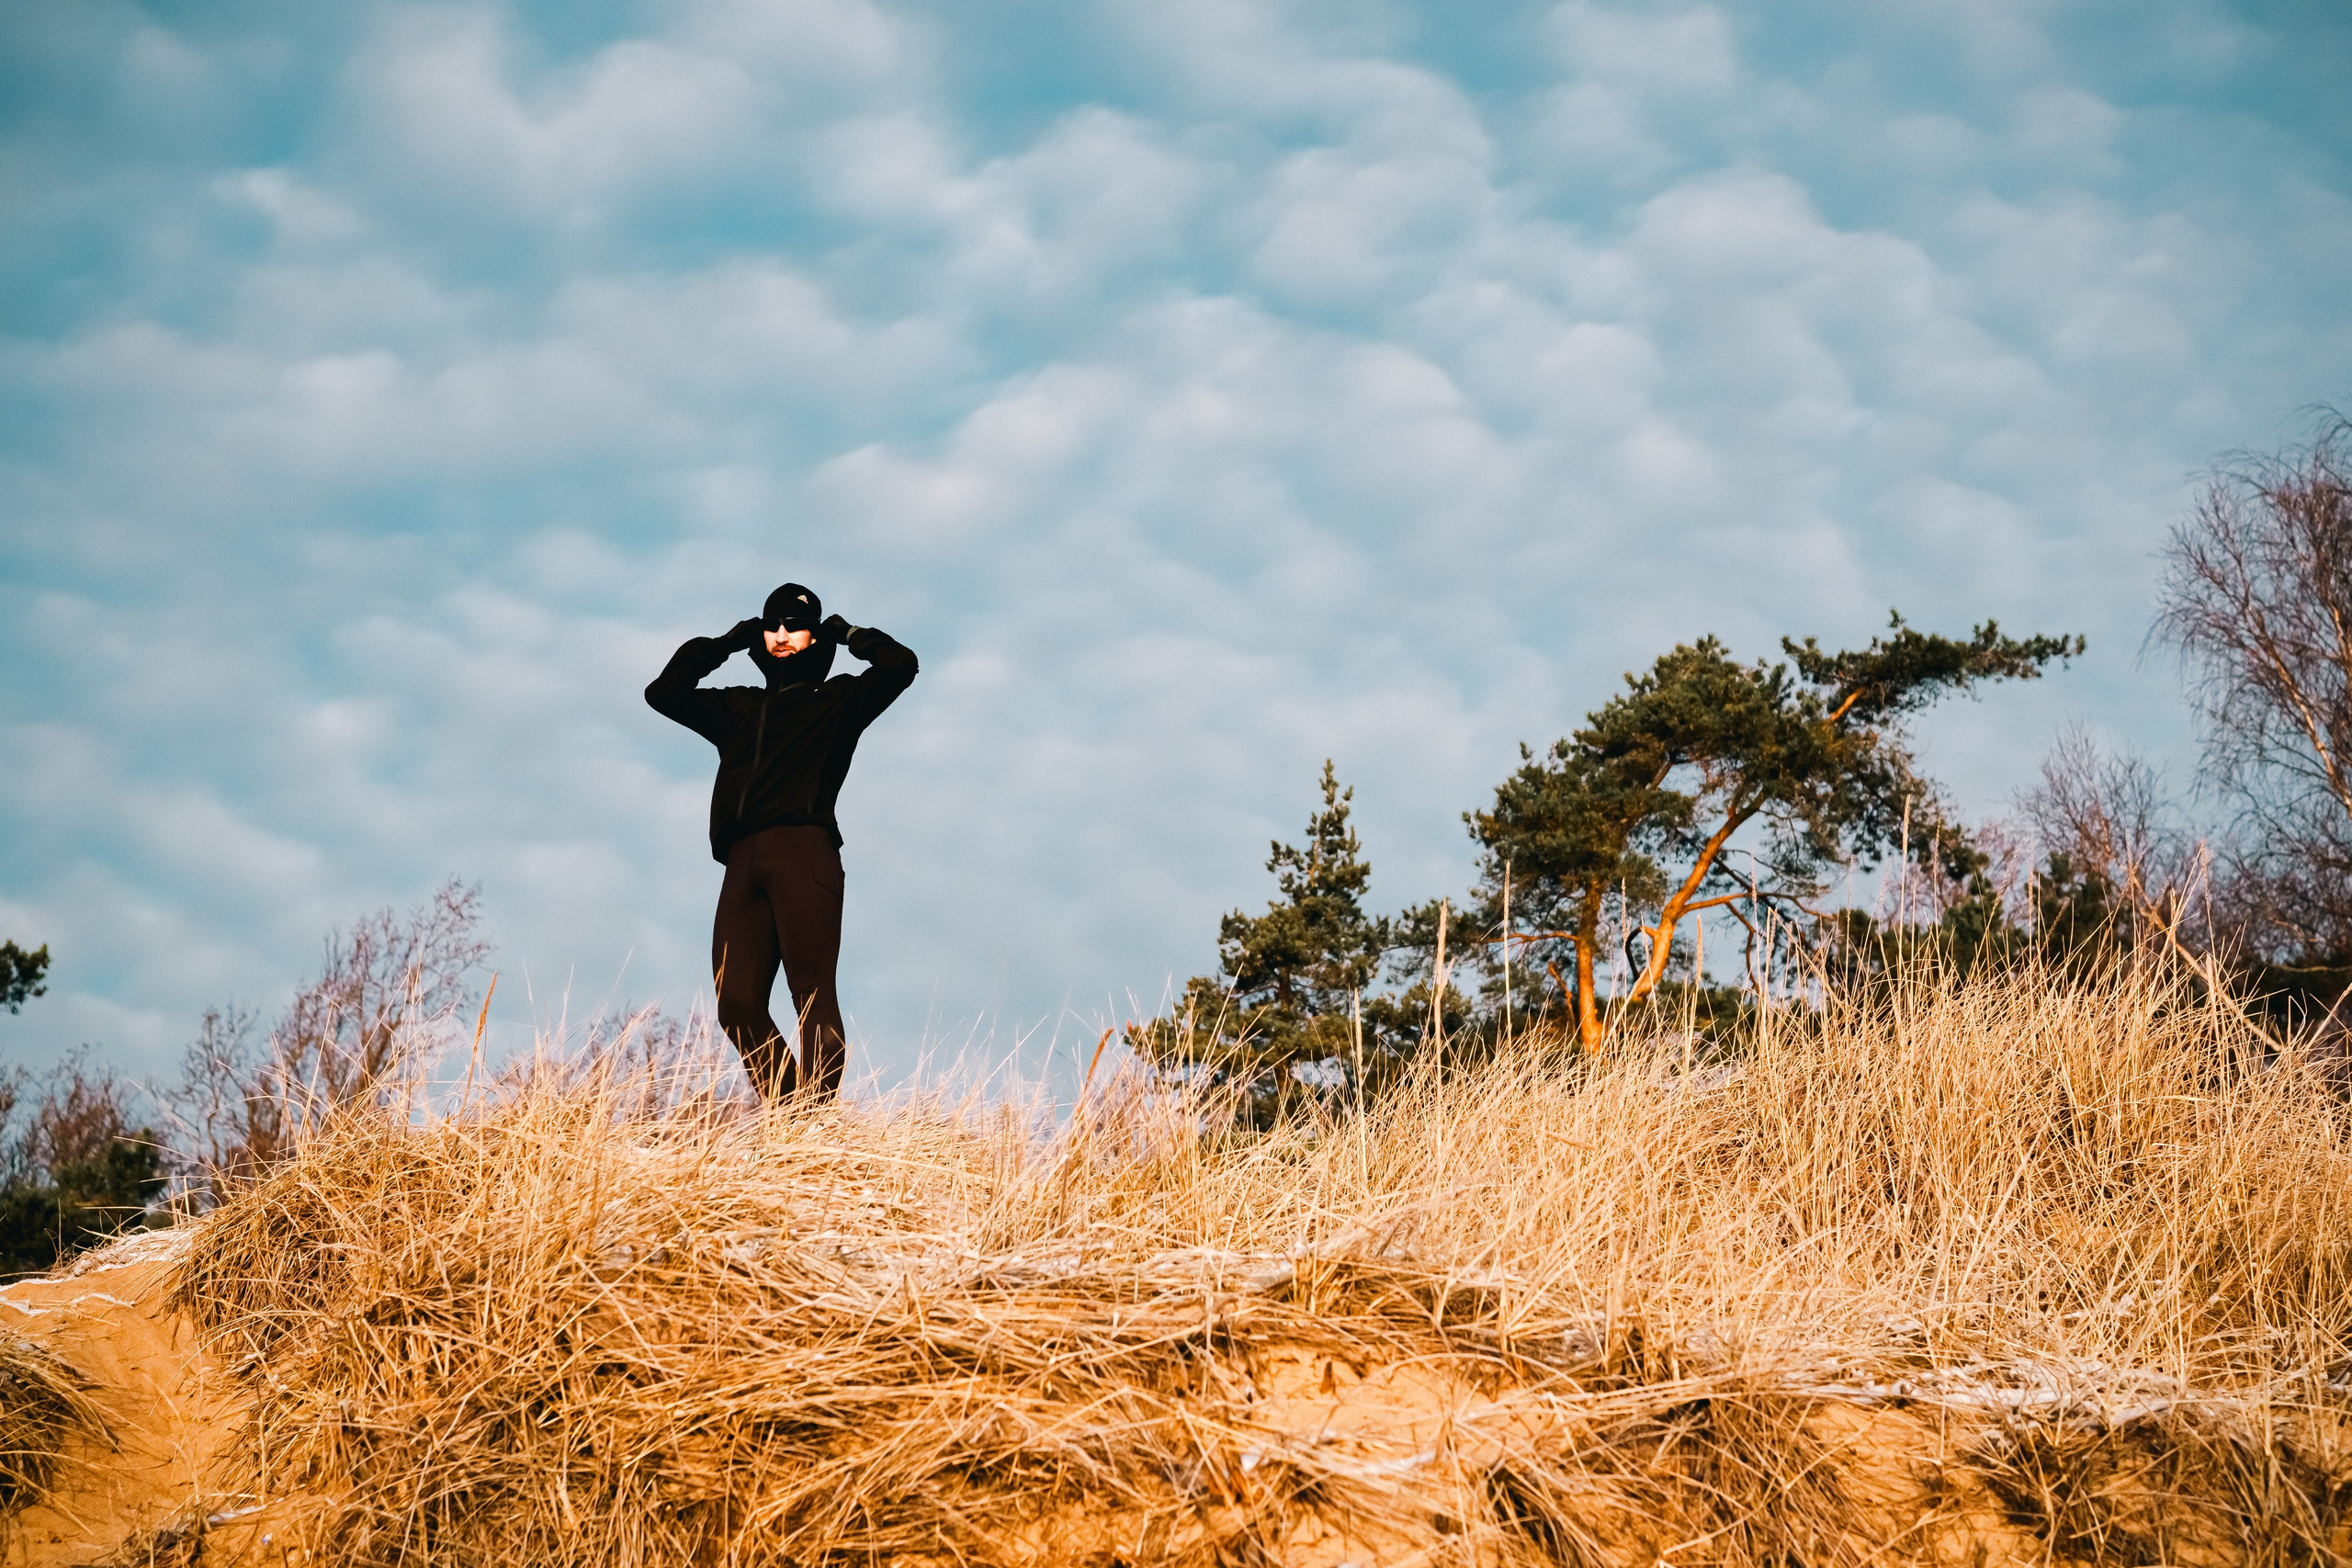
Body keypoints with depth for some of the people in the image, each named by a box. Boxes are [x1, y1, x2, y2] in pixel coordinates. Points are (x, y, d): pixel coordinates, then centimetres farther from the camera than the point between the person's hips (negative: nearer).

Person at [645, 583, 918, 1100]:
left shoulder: (838, 700, 17)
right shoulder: (738, 707, 31)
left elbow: (900, 665, 4)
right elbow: (662, 692, 34)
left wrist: (844, 632, 19)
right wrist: (725, 643, 31)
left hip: (803, 851, -5)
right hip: (743, 863, 5)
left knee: (811, 991, -15)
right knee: (737, 1003, -7)